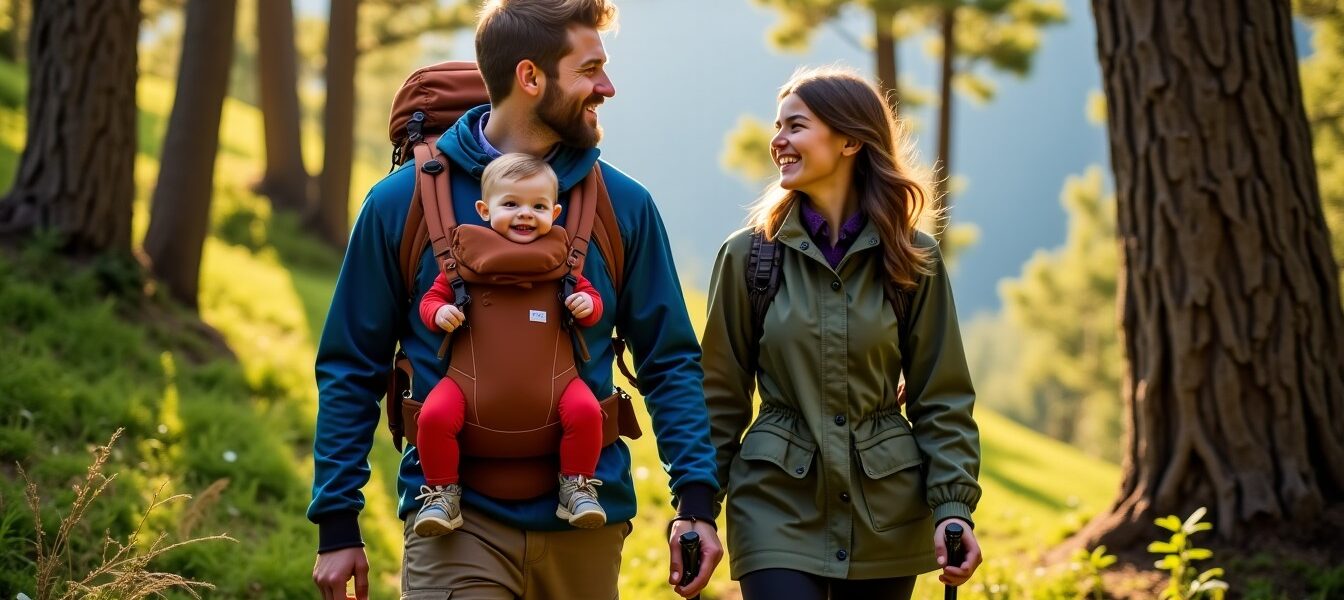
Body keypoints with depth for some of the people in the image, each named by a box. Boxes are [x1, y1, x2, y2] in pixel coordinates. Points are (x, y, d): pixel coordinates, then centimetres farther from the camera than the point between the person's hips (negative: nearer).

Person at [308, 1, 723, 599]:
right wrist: (336, 525, 0)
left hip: (585, 526, 3)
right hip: (456, 521, -2)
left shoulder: (625, 205, 3)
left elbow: (670, 362, 6)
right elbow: (350, 370, 4)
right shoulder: (402, 201, -1)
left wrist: (696, 500, -5)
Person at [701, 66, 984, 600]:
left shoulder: (914, 260, 0)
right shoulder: (748, 253, -1)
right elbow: (720, 397, 3)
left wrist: (954, 506, -7)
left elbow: (942, 398, 3)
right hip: (778, 505, -1)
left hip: (886, 511, 1)